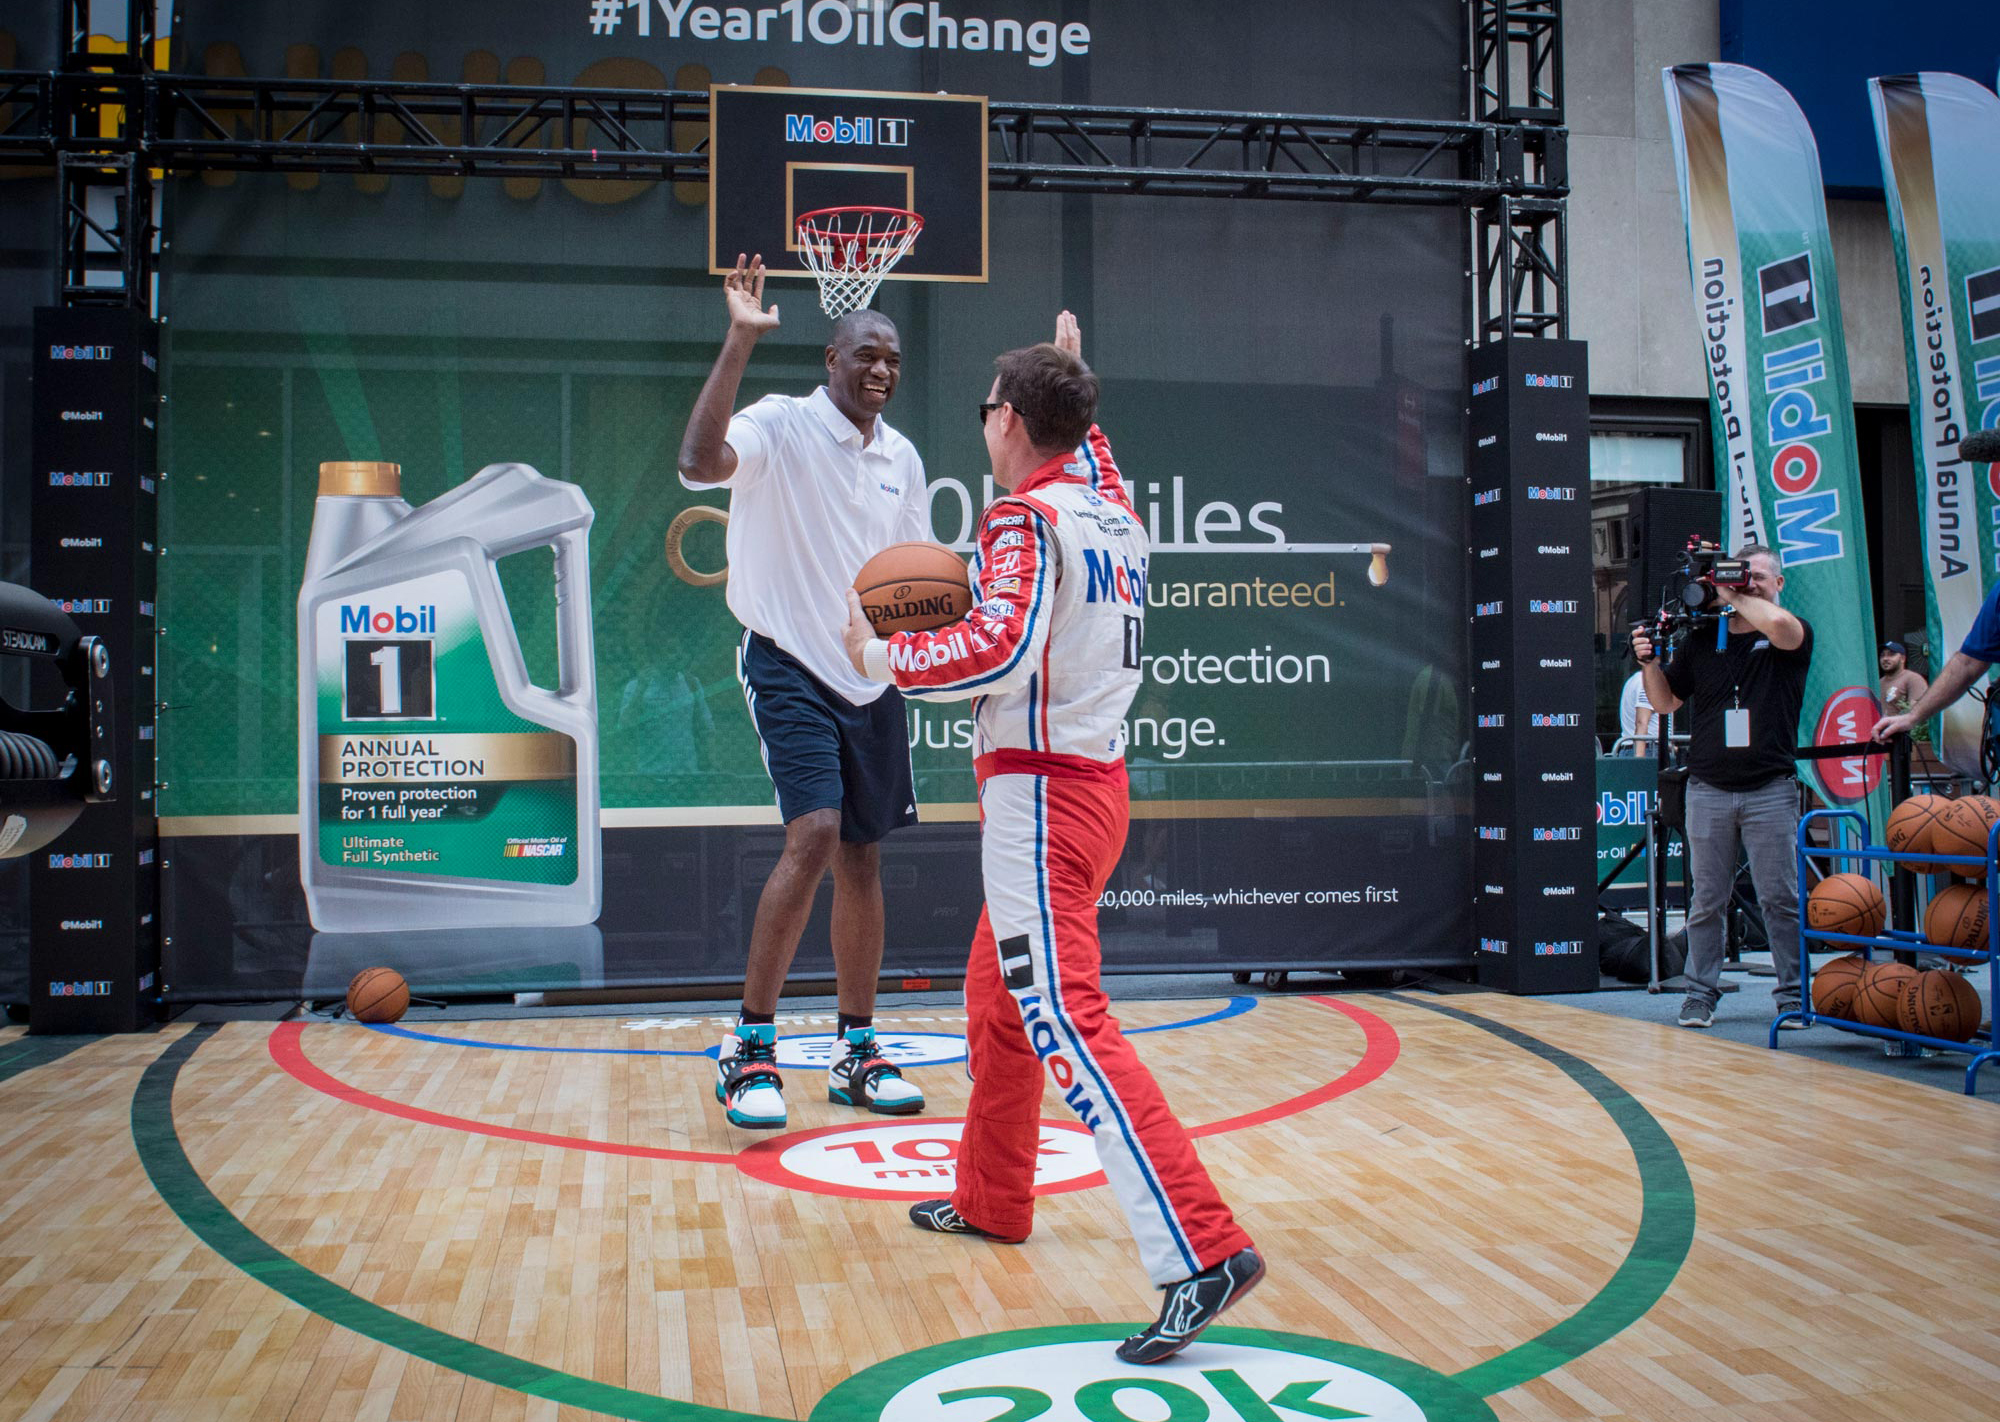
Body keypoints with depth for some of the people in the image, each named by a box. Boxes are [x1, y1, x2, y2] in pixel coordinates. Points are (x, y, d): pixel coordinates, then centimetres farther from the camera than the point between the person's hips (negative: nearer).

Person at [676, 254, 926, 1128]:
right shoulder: (781, 426, -9)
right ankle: (749, 1048, -5)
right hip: (790, 666, -6)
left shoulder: (902, 458, 10)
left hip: (872, 678, 6)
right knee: (814, 836, -19)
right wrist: (740, 341, -33)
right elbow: (699, 462, -31)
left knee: (863, 858, 8)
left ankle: (857, 1054, 19)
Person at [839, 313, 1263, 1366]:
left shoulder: (1025, 520, -13)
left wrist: (883, 657, -13)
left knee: (1065, 1021, -14)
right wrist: (1070, 376, 44)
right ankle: (989, 1201, 35)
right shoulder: (1111, 510, 12)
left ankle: (1203, 1251, -20)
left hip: (1041, 790, -9)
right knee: (997, 997, 21)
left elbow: (998, 649, -26)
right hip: (1091, 779, 9)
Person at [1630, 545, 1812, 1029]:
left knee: (1781, 898, 0)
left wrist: (1735, 596, -7)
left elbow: (1777, 625, -22)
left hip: (1771, 789, -2)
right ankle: (1701, 993, 11)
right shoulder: (1701, 638, 12)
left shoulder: (1794, 633, 4)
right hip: (1708, 789, 2)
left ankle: (1793, 994, 10)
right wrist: (1649, 663, -1)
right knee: (1707, 900, 4)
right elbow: (1666, 702, 17)